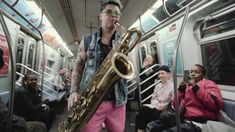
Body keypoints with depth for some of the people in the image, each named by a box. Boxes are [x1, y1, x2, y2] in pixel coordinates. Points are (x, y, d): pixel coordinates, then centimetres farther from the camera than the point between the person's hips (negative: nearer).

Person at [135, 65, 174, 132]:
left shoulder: (173, 86, -6)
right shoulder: (158, 86, 16)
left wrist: (163, 106, -18)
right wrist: (157, 104, -6)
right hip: (156, 107, 6)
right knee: (143, 110, -22)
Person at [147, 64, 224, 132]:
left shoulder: (208, 83, 7)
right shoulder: (186, 86, 16)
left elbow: (217, 104, -13)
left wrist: (196, 88, -13)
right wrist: (180, 90, 2)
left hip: (199, 122, -4)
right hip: (183, 119, 5)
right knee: (153, 125, -13)